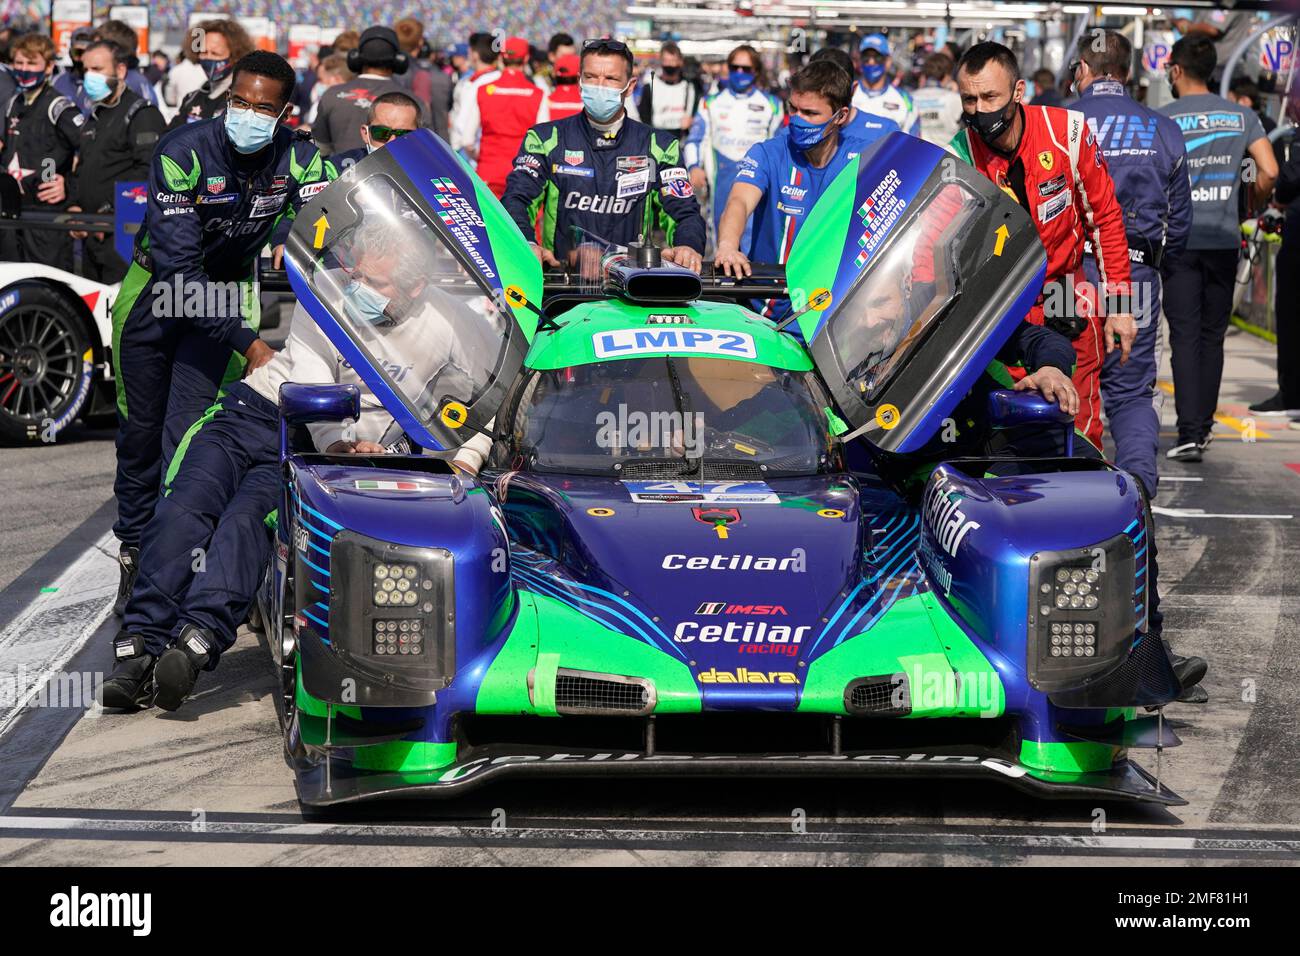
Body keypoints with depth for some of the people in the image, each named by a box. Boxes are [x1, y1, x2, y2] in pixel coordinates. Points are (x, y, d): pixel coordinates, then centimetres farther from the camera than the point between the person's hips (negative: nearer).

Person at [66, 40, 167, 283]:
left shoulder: (142, 114, -6)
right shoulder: (95, 117, 24)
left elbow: (148, 172, -17)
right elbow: (80, 169, 29)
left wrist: (111, 211, -20)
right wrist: (74, 206, 10)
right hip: (91, 234, 9)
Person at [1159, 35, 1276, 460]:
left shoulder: (1161, 119, -4)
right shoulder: (1241, 115, 4)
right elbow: (1268, 172, -4)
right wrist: (1254, 203, 14)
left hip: (1179, 238, -3)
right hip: (1224, 238, 3)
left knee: (1185, 336, -4)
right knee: (1212, 336, 14)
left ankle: (1189, 434, -14)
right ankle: (1203, 426, 19)